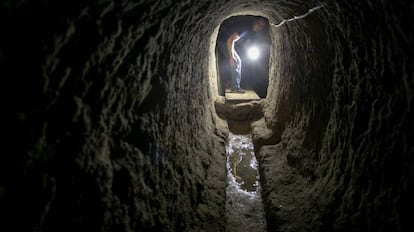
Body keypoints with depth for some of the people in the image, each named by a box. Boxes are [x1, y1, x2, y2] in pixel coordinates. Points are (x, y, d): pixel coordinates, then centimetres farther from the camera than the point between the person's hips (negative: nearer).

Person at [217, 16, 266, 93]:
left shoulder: (251, 30, 4)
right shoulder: (245, 27, -27)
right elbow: (230, 40, -31)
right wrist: (231, 57, -30)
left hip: (226, 42, 10)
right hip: (223, 41, -10)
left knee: (237, 61, 11)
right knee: (236, 62, -13)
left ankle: (234, 85, 15)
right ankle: (235, 87, -9)